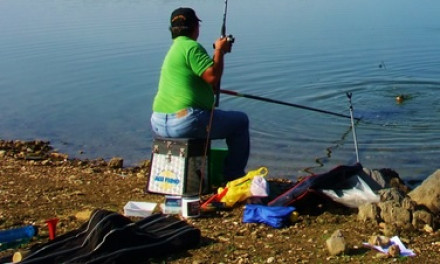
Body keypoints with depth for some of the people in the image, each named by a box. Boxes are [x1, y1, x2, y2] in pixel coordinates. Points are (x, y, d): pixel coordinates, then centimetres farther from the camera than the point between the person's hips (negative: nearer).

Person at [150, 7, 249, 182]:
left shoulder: (174, 48, 21)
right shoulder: (191, 46, -9)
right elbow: (213, 77, -14)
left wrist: (219, 51, 27)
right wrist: (219, 51, -2)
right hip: (185, 122, -10)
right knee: (240, 121, 6)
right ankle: (234, 176, 10)